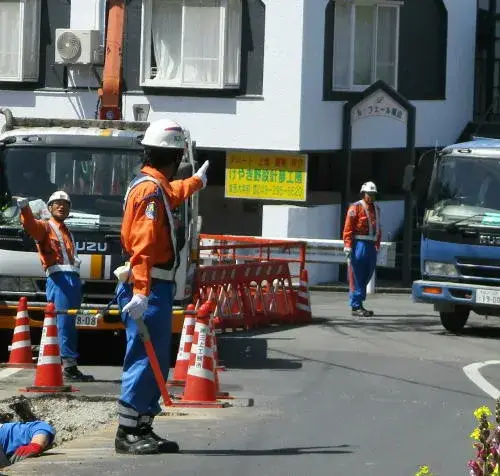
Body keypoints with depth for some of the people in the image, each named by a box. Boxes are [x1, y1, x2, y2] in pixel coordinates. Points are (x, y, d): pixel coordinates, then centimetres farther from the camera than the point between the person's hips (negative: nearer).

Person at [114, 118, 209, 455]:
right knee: (145, 359, -11)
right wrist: (141, 292, -32)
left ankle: (143, 429, 16)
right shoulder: (151, 190, -15)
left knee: (157, 363, 13)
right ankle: (128, 433, -11)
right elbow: (143, 244, -25)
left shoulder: (158, 187, 18)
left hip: (155, 288, 11)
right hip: (150, 289, -11)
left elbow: (173, 193, 46)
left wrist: (198, 182, 66)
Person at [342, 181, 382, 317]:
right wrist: (348, 245, -16)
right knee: (357, 277, -5)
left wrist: (377, 245, 18)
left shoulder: (376, 209, 18)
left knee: (366, 277, 11)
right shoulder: (356, 208, -5)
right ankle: (356, 307, -5)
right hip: (359, 244, -7)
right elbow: (348, 228, -10)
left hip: (371, 245, 7)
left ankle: (359, 304, 19)